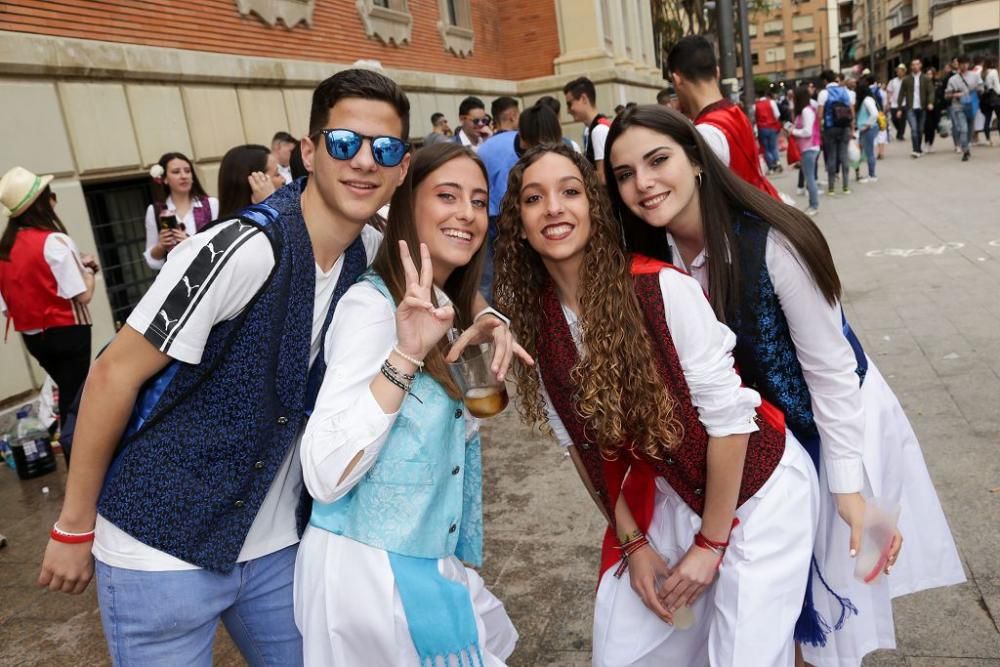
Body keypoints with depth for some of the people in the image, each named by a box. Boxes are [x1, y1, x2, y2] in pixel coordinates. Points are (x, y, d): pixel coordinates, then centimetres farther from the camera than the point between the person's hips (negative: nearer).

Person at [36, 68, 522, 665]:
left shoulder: (374, 254, -4)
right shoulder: (244, 249, -24)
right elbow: (115, 374, -16)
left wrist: (478, 319, -7)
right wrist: (75, 526, -8)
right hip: (162, 550, -5)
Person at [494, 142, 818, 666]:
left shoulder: (663, 288, -24)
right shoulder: (535, 321, -8)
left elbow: (728, 416, -19)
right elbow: (583, 443, 0)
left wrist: (709, 542, -12)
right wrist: (632, 542, 0)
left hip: (754, 489, -4)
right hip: (666, 496, 5)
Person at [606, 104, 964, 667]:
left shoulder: (771, 242, -28)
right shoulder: (651, 260, -12)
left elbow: (830, 368, -21)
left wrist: (848, 485, -20)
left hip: (834, 420, -4)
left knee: (836, 568, 12)